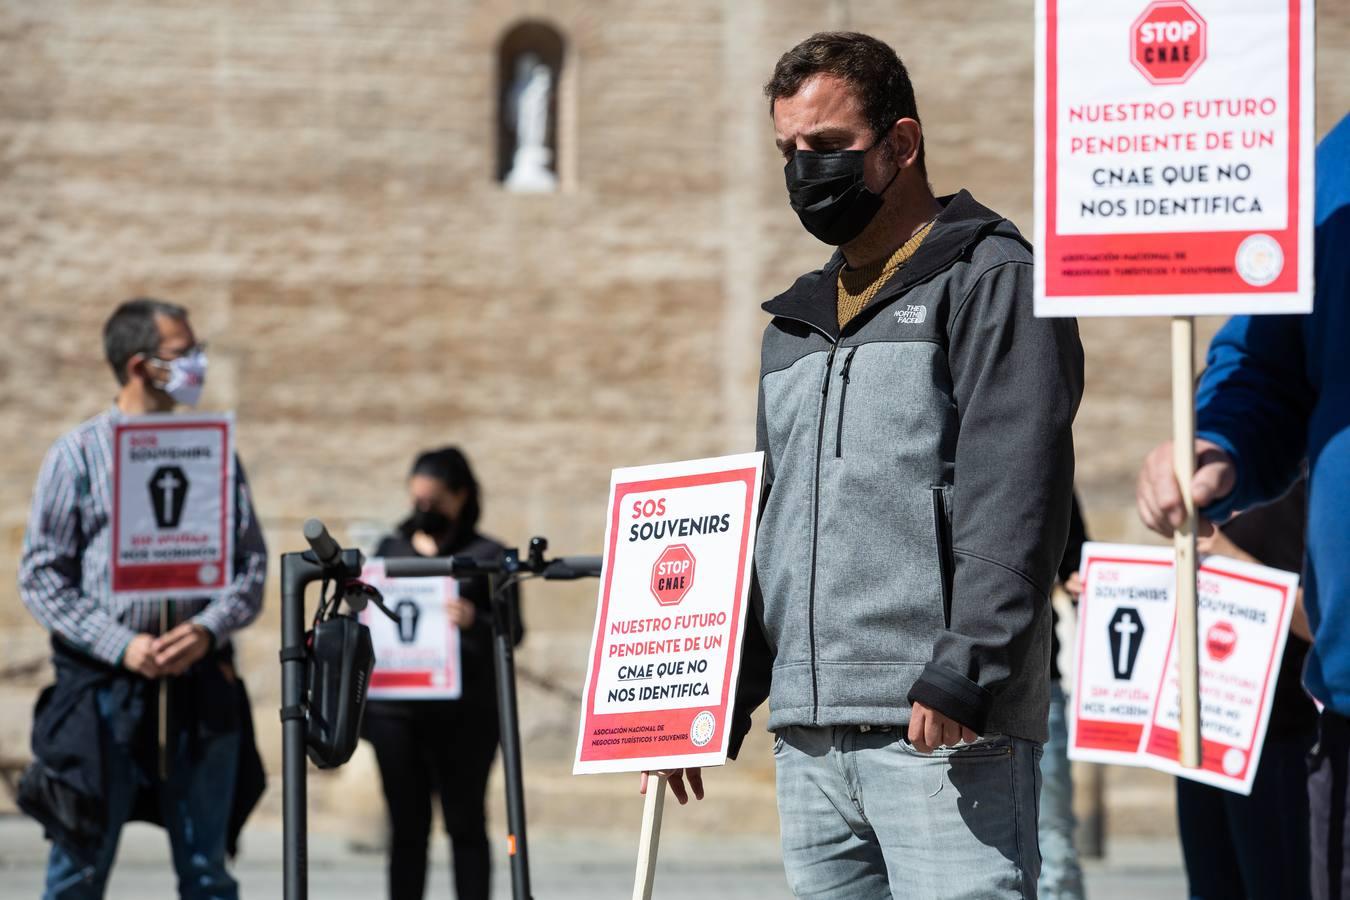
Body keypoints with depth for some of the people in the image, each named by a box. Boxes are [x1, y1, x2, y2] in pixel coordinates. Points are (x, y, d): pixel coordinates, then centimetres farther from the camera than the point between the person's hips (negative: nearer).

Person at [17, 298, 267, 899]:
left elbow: (252, 566, 9)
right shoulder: (78, 455, 2)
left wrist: (208, 629, -10)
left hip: (200, 685, 3)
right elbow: (41, 576, -1)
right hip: (104, 686, -3)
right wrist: (121, 645, -12)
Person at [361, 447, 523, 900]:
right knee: (407, 825, 4)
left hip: (465, 710, -3)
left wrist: (474, 622, -24)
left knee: (465, 824, 0)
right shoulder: (390, 549, 14)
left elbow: (512, 632, -4)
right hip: (396, 708, 3)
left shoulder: (487, 556, 3)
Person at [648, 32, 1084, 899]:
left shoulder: (991, 280, 0)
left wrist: (962, 676, -20)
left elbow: (1015, 500, -11)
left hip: (941, 728, -7)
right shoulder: (796, 323, 24)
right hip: (808, 736, 8)